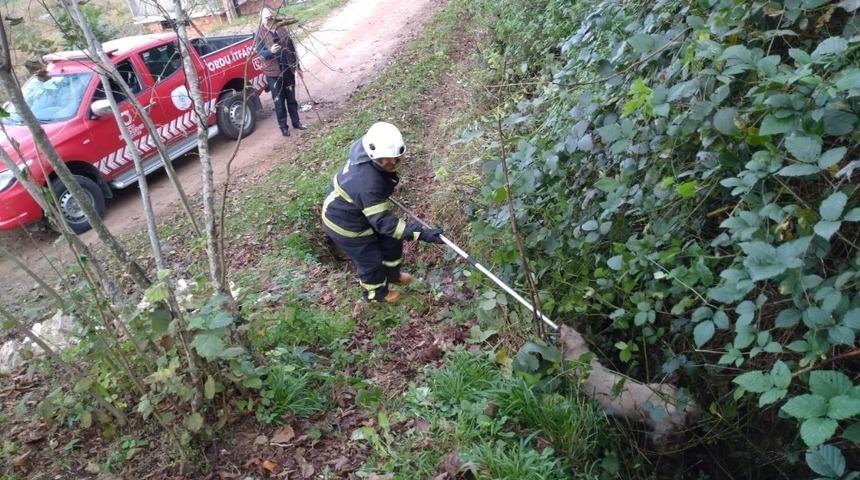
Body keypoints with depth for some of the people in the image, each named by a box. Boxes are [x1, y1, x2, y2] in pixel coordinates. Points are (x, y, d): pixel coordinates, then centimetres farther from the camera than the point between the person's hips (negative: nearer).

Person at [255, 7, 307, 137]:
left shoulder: (282, 30, 5)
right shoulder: (260, 34, -6)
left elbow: (292, 49, 11)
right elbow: (260, 52, -12)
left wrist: (297, 67, 11)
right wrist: (270, 51, -33)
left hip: (288, 70, 4)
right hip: (273, 73, -3)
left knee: (291, 98, 14)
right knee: (279, 101, 3)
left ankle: (296, 122, 27)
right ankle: (283, 127, 12)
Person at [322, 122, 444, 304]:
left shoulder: (366, 147, -18)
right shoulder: (367, 183, -44)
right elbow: (383, 221, -39)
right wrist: (420, 233, -41)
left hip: (360, 208, 9)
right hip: (346, 224, -9)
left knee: (392, 240, 20)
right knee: (370, 260, 11)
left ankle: (392, 274, 48)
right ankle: (375, 293, 42)